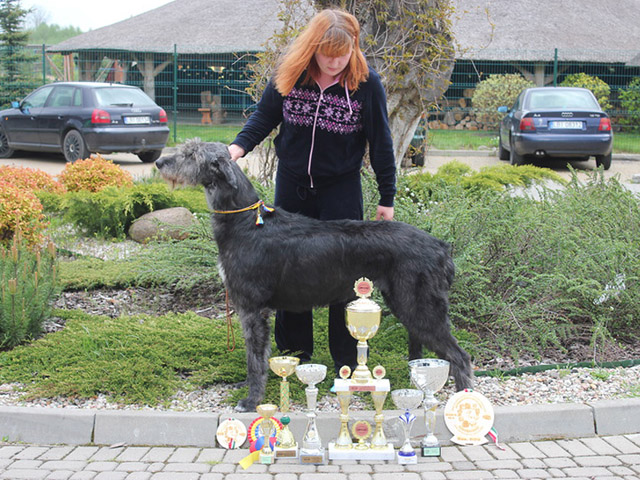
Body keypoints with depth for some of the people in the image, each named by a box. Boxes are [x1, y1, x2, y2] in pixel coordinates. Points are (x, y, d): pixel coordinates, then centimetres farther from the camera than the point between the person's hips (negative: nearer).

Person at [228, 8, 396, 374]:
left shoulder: (367, 83, -12)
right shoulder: (290, 74, -7)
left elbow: (381, 143, -5)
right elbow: (265, 115, 6)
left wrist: (387, 199, -3)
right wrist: (239, 146, -12)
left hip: (342, 189, -3)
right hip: (292, 186, 3)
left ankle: (347, 363, 11)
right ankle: (295, 354, 25)